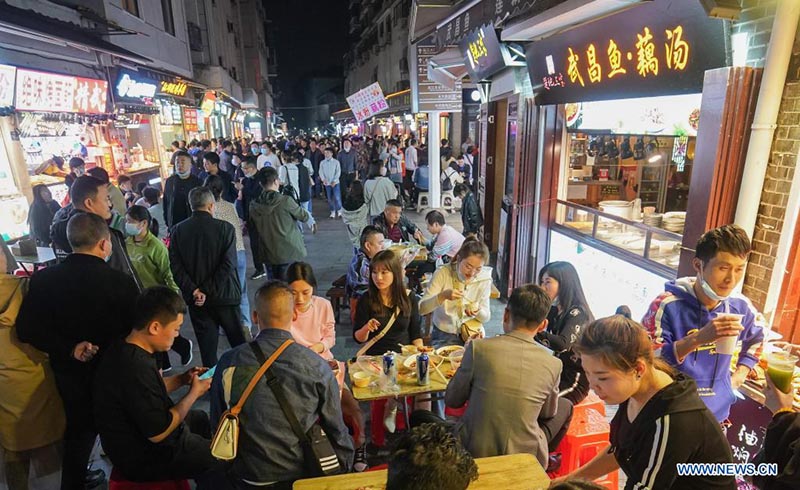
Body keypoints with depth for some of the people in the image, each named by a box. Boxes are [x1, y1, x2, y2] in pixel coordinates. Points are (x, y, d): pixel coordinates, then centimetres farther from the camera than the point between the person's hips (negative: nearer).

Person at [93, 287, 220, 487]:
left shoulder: (123, 350, -6)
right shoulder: (136, 368, -36)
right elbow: (158, 433, -28)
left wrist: (182, 379, -1)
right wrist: (194, 393, -18)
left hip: (136, 439, 10)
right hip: (144, 458, -9)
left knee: (200, 418, 27)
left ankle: (204, 479, 42)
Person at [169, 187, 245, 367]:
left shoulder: (178, 230, -2)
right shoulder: (225, 228, -11)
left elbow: (176, 266, -7)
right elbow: (228, 265, -18)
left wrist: (194, 291, -8)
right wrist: (208, 291, -14)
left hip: (196, 300, 2)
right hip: (224, 297, -2)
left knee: (207, 345, 12)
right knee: (238, 341, 14)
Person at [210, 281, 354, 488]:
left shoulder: (228, 363, -13)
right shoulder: (317, 367, -18)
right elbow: (336, 430, -7)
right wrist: (345, 467, 11)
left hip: (250, 476, 3)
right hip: (303, 473, -2)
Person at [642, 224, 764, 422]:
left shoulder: (741, 306, -4)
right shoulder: (668, 305, -23)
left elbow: (755, 340, 19)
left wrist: (739, 376, 8)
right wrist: (697, 339, -36)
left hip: (717, 411, 5)